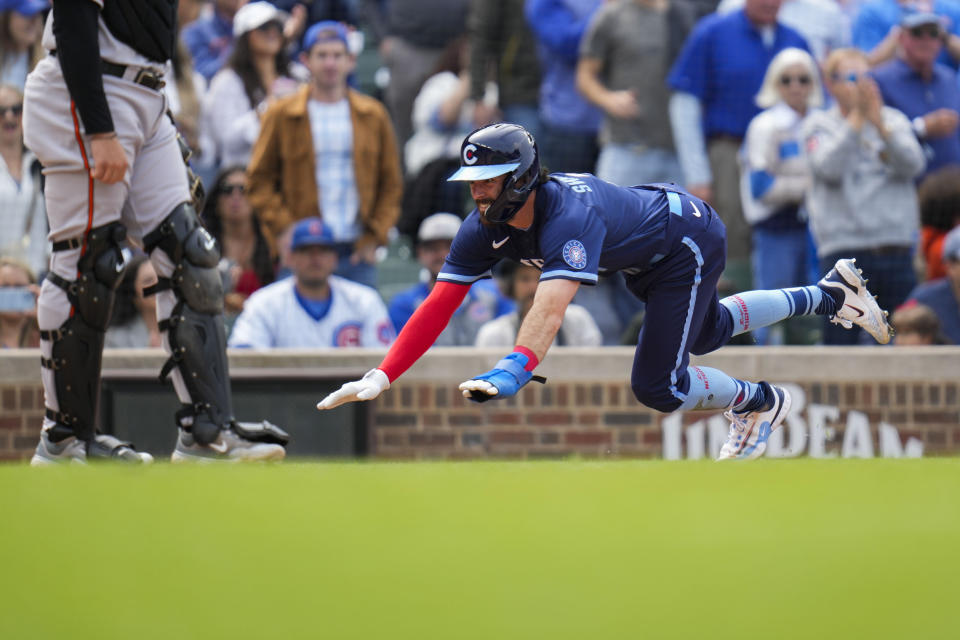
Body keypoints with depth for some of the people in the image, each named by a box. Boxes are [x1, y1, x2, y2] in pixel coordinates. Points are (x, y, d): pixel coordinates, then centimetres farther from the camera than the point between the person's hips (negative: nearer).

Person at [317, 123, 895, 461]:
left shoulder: (572, 215, -43)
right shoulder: (485, 230, -21)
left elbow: (551, 305, -58)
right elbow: (436, 308, -24)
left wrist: (513, 370, -74)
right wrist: (382, 377, -37)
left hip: (690, 240, -8)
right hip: (645, 262, 8)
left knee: (658, 386, -11)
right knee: (707, 333, 30)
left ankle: (761, 402, 17)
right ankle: (829, 293, 50)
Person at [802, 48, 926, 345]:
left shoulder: (895, 120, 12)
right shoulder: (819, 125, 4)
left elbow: (912, 164, -4)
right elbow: (828, 168, -13)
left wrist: (879, 123, -16)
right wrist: (857, 119, -17)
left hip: (896, 246, 3)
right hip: (843, 247, -3)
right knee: (840, 339, -4)